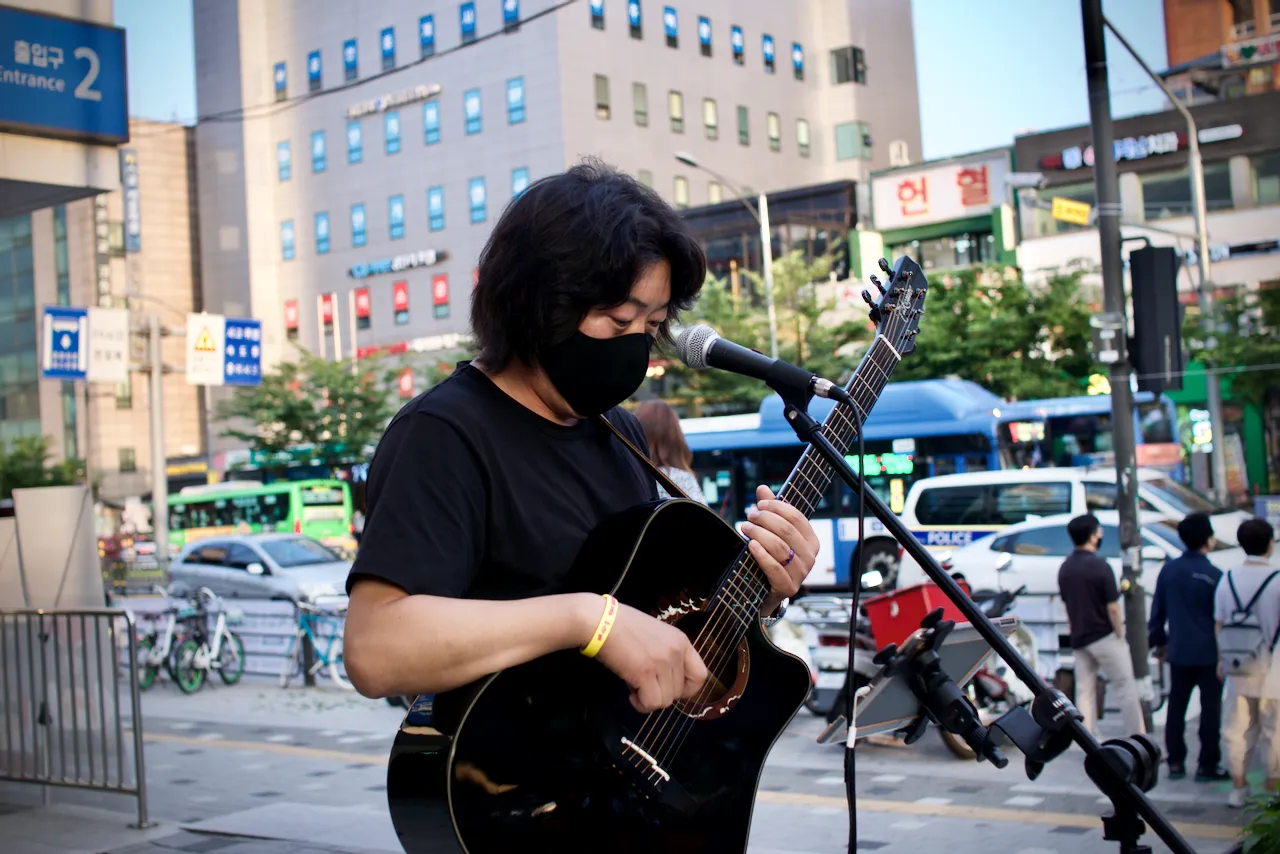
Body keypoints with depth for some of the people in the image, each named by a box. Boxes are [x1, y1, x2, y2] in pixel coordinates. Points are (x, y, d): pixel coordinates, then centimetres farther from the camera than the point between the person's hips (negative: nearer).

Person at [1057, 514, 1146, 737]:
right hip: (1104, 636, -7)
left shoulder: (1065, 568, 6)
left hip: (1079, 640, 7)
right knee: (1125, 687, 3)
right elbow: (1112, 608, -16)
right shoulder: (1100, 567, -16)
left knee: (1084, 691, 9)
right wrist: (1120, 635, -6)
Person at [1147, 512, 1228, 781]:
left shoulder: (1168, 570, 2)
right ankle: (1207, 766, 5)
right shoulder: (1213, 575, -15)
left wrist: (1158, 639, 20)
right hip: (1208, 653, -5)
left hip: (1178, 652, 5)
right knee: (1210, 709, 3)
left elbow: (1157, 610, 8)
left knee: (1176, 707, 11)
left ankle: (1175, 763, 14)